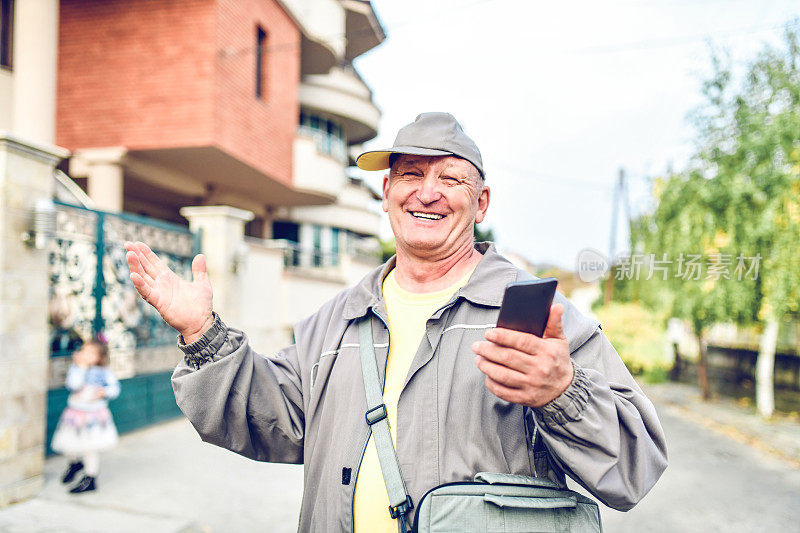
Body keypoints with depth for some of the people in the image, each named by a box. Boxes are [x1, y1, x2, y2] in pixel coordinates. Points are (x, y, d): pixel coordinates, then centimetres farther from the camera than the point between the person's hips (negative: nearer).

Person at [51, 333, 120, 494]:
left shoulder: (104, 372, -7)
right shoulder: (76, 367, -4)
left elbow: (115, 387, -5)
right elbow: (73, 384, -20)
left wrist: (104, 392, -24)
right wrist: (81, 366, -22)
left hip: (94, 414, -3)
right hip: (75, 413, 3)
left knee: (90, 447, 1)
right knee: (67, 445, 9)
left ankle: (90, 479, 18)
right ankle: (76, 462, 44)